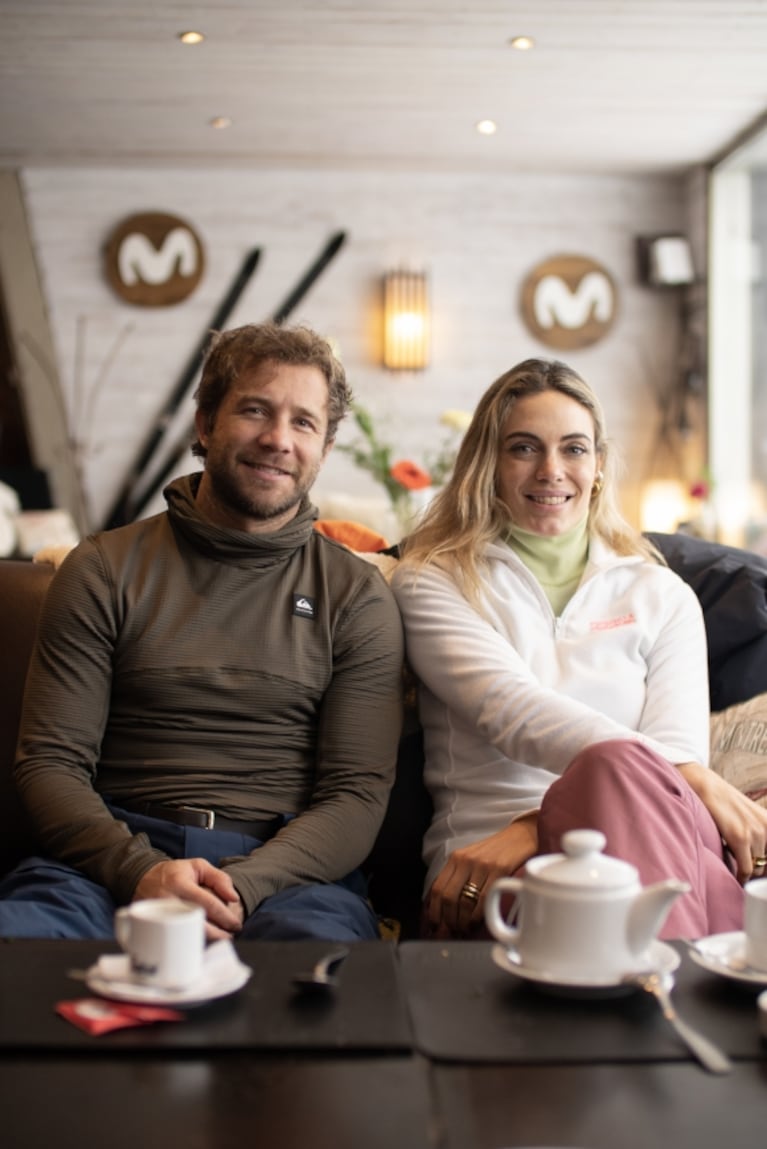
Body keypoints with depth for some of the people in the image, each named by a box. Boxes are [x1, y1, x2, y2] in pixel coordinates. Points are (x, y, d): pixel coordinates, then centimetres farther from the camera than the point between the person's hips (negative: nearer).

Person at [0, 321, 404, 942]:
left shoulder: (357, 594, 10)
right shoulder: (105, 570, 10)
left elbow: (359, 793, 2)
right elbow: (50, 762, 4)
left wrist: (243, 885, -17)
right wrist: (143, 871, -16)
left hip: (284, 864, -1)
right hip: (118, 858, 1)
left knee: (317, 941, -37)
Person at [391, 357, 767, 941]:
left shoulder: (661, 595, 21)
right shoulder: (433, 582, 14)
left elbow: (680, 747, 5)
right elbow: (511, 712, -5)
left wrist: (540, 825, -15)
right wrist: (692, 779, -19)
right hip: (488, 859, -2)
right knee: (615, 760, -37)